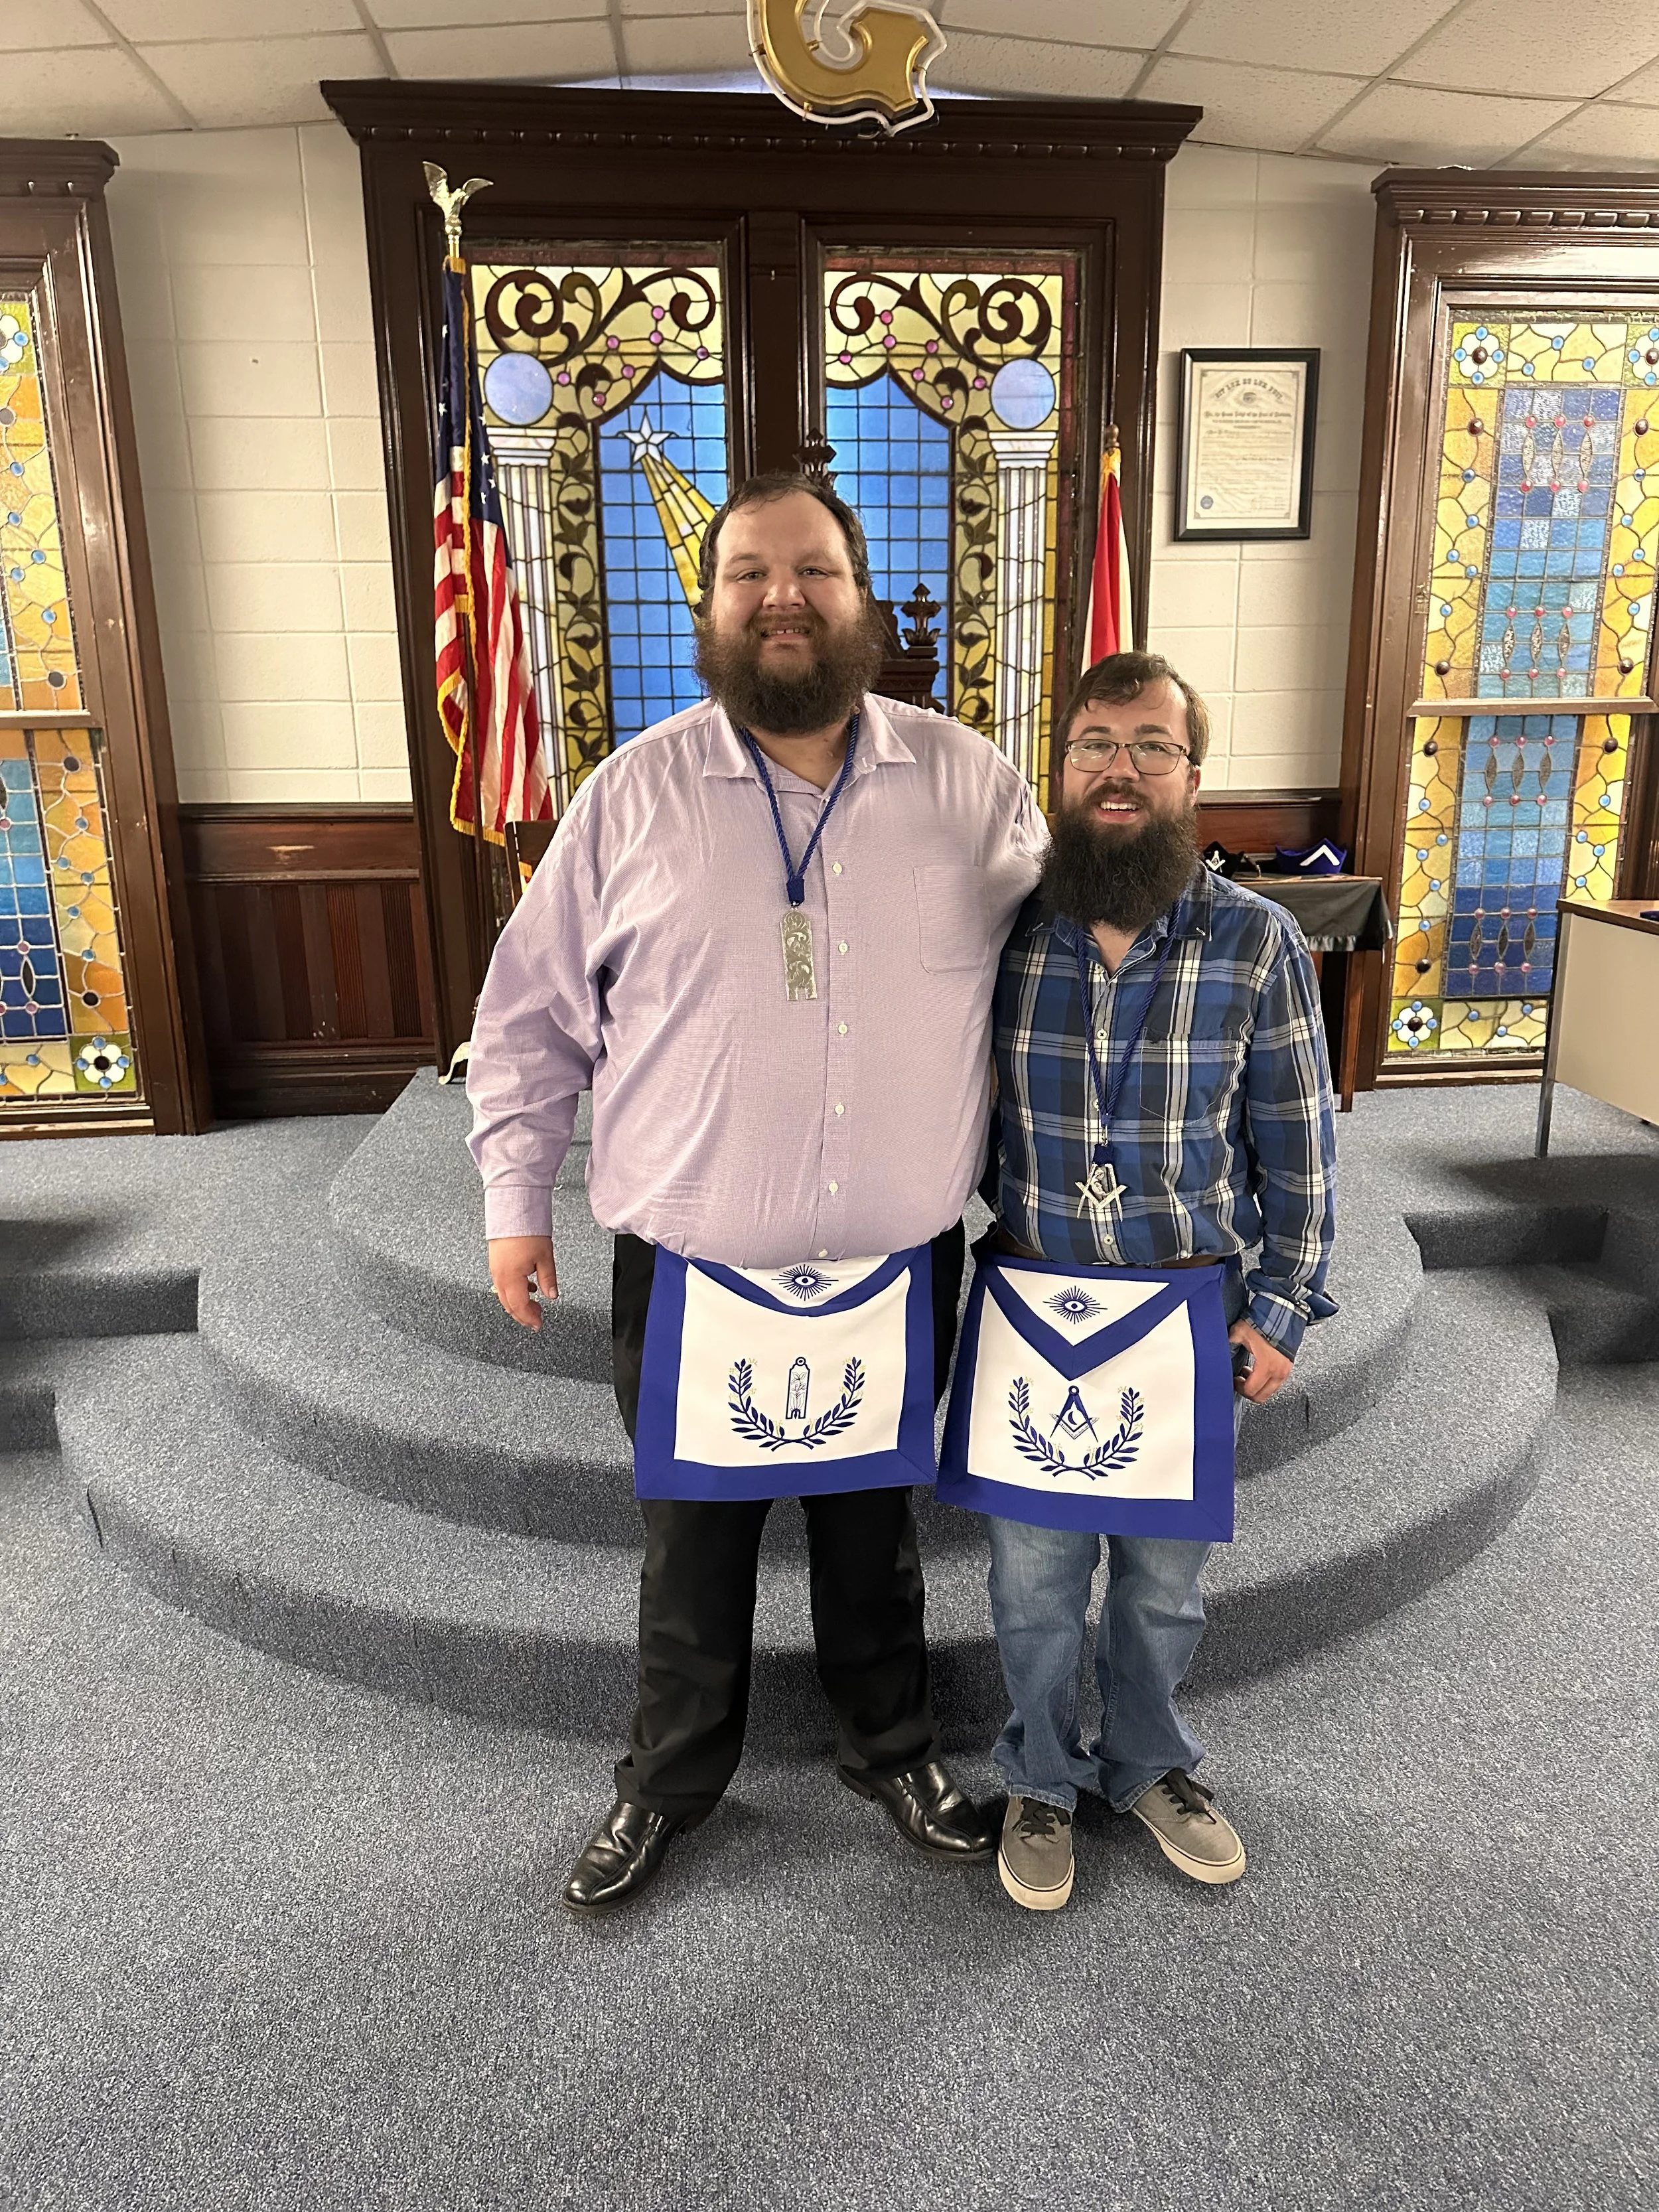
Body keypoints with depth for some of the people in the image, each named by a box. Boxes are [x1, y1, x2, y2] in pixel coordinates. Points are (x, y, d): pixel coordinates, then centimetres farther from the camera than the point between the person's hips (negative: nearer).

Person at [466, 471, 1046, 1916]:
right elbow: (531, 1016, 2)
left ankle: (894, 1749, 46)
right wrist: (517, 1200, 1)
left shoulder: (969, 780, -2)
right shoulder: (634, 793, -5)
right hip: (689, 1267, 0)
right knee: (693, 1545, 17)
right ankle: (668, 1785, 42)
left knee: (875, 1528, 21)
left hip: (900, 1264, 1)